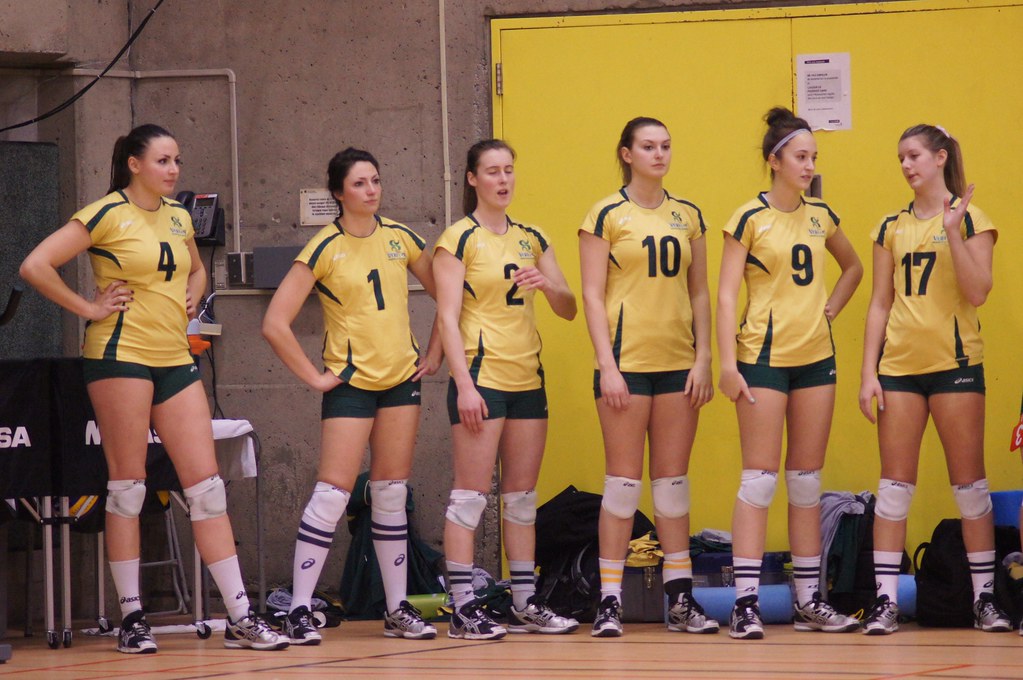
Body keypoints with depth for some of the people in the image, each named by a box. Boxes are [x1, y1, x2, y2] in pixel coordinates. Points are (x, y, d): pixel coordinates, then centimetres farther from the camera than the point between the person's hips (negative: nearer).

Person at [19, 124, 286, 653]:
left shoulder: (179, 217, 13)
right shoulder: (107, 214, -6)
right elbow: (35, 266, -12)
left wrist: (189, 302, 14)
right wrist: (87, 307, -10)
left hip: (175, 359, 6)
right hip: (120, 355, -6)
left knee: (206, 486, 1)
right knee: (127, 486, -2)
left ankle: (240, 617, 0)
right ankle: (131, 618, 4)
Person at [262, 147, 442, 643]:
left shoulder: (400, 238, 5)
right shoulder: (324, 249, -9)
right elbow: (275, 324, -12)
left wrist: (434, 351, 10)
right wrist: (314, 376, -10)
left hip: (401, 378, 4)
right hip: (351, 381, -4)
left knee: (392, 495, 8)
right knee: (332, 492, -10)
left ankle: (398, 609, 13)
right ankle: (299, 611, -7)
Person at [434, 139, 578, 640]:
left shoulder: (530, 238, 13)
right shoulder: (459, 240, -4)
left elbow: (569, 309, 12)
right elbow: (448, 317, -10)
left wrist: (546, 284, -11)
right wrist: (464, 384, -18)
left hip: (527, 378, 6)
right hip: (481, 376, -6)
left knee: (522, 495, 9)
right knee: (471, 494, -7)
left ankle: (524, 603, 14)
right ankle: (463, 609, -7)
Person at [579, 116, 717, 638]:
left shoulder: (688, 216, 11)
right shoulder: (607, 215, -2)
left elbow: (699, 292, 13)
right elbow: (592, 295, -5)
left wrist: (703, 358, 4)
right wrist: (607, 365, -12)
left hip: (679, 362, 4)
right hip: (627, 360, -4)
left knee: (673, 480, 7)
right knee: (624, 479, -4)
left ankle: (681, 599, 10)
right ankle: (609, 602, -1)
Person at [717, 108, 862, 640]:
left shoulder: (820, 216, 10)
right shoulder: (750, 219, -5)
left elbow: (853, 267, 27)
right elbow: (726, 294, -8)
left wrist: (831, 309, 11)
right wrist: (728, 363, -15)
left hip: (815, 356, 5)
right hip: (765, 356, -5)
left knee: (807, 480, 8)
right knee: (760, 477, -8)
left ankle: (809, 600, 12)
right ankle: (746, 602, -9)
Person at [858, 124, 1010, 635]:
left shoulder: (971, 220, 1)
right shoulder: (891, 228, 11)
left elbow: (977, 292, -10)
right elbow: (880, 303, 11)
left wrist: (952, 231, -16)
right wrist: (868, 372, 4)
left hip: (955, 362, -3)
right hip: (899, 364, 3)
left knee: (969, 482, 1)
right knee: (895, 484, -1)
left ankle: (985, 598, 8)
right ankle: (885, 600, -2)